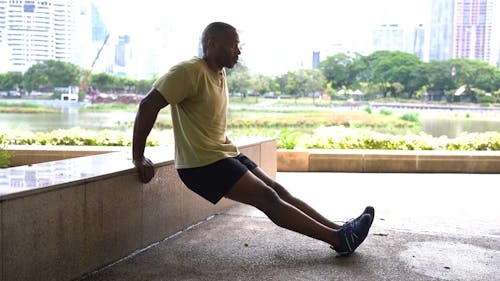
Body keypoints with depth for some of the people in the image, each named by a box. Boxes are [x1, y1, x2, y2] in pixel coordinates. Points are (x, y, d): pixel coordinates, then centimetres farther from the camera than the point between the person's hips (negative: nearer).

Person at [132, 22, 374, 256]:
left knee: (277, 190, 1)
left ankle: (338, 230, 0)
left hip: (226, 153, 9)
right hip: (202, 164, -9)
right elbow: (148, 104, -20)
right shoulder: (190, 72, -17)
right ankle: (338, 239, -14)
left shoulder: (220, 73, 10)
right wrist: (138, 157, -20)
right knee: (267, 197, -13)